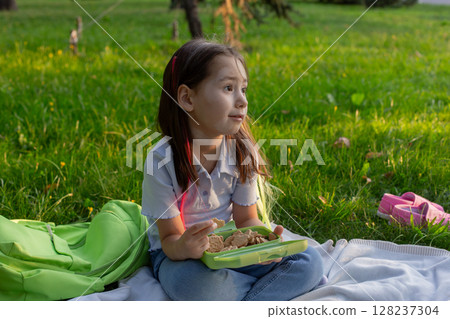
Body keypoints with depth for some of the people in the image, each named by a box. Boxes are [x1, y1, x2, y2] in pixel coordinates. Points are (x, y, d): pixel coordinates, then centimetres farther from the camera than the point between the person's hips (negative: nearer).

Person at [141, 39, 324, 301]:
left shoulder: (244, 152, -8)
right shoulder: (162, 161, -20)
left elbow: (246, 219, -2)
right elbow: (170, 237, -16)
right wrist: (184, 248, -40)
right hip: (178, 252, -3)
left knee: (310, 261, -13)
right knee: (194, 283, -38)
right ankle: (278, 287, -13)